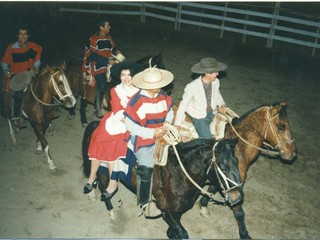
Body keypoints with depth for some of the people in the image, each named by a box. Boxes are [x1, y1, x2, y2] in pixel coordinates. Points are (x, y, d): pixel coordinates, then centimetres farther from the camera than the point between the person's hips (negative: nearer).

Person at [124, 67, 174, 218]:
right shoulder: (137, 101, -21)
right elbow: (130, 125, -18)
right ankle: (144, 202, 16)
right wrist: (152, 133, -21)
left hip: (161, 135, 6)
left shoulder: (162, 95, -2)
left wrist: (167, 122, -9)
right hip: (143, 139, -6)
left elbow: (169, 111, 14)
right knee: (145, 170, -6)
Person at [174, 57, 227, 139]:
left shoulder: (216, 82, -11)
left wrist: (221, 105, -10)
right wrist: (177, 124, -13)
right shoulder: (192, 87, -23)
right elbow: (183, 105, -13)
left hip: (213, 114, 6)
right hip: (199, 117, -5)